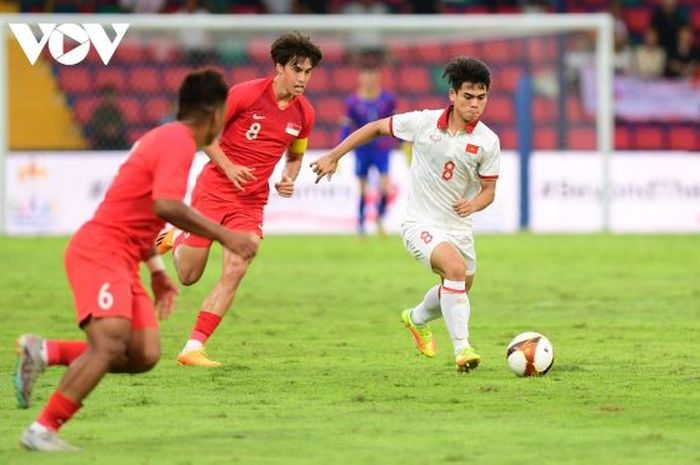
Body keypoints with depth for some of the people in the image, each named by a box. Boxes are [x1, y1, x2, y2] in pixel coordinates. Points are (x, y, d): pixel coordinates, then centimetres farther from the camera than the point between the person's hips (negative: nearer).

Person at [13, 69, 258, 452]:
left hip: (122, 260, 10)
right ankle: (42, 431, -25)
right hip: (100, 251, -10)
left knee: (144, 355, -2)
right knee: (110, 344, -25)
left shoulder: (164, 139, 20)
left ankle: (44, 352, 5)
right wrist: (223, 236, -20)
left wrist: (157, 272, 25)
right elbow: (166, 205, -26)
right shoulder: (178, 142, -11)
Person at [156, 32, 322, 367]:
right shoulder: (246, 94, -13)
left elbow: (295, 156, 20)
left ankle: (193, 348, -8)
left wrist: (288, 180, -1)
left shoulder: (304, 114, 2)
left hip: (252, 201, 3)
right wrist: (228, 166, -16)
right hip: (215, 188, -3)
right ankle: (175, 238, 37)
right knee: (188, 275, 1)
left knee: (235, 271, -13)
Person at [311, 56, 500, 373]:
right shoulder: (423, 123, -12)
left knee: (458, 289, 21)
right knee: (456, 267, -30)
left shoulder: (487, 142, -8)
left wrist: (474, 204, -22)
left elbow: (488, 191, 1)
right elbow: (376, 127, 2)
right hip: (420, 224, -5)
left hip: (458, 226, 5)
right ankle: (461, 349, -26)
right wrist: (333, 157, 3)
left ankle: (417, 319, 55)